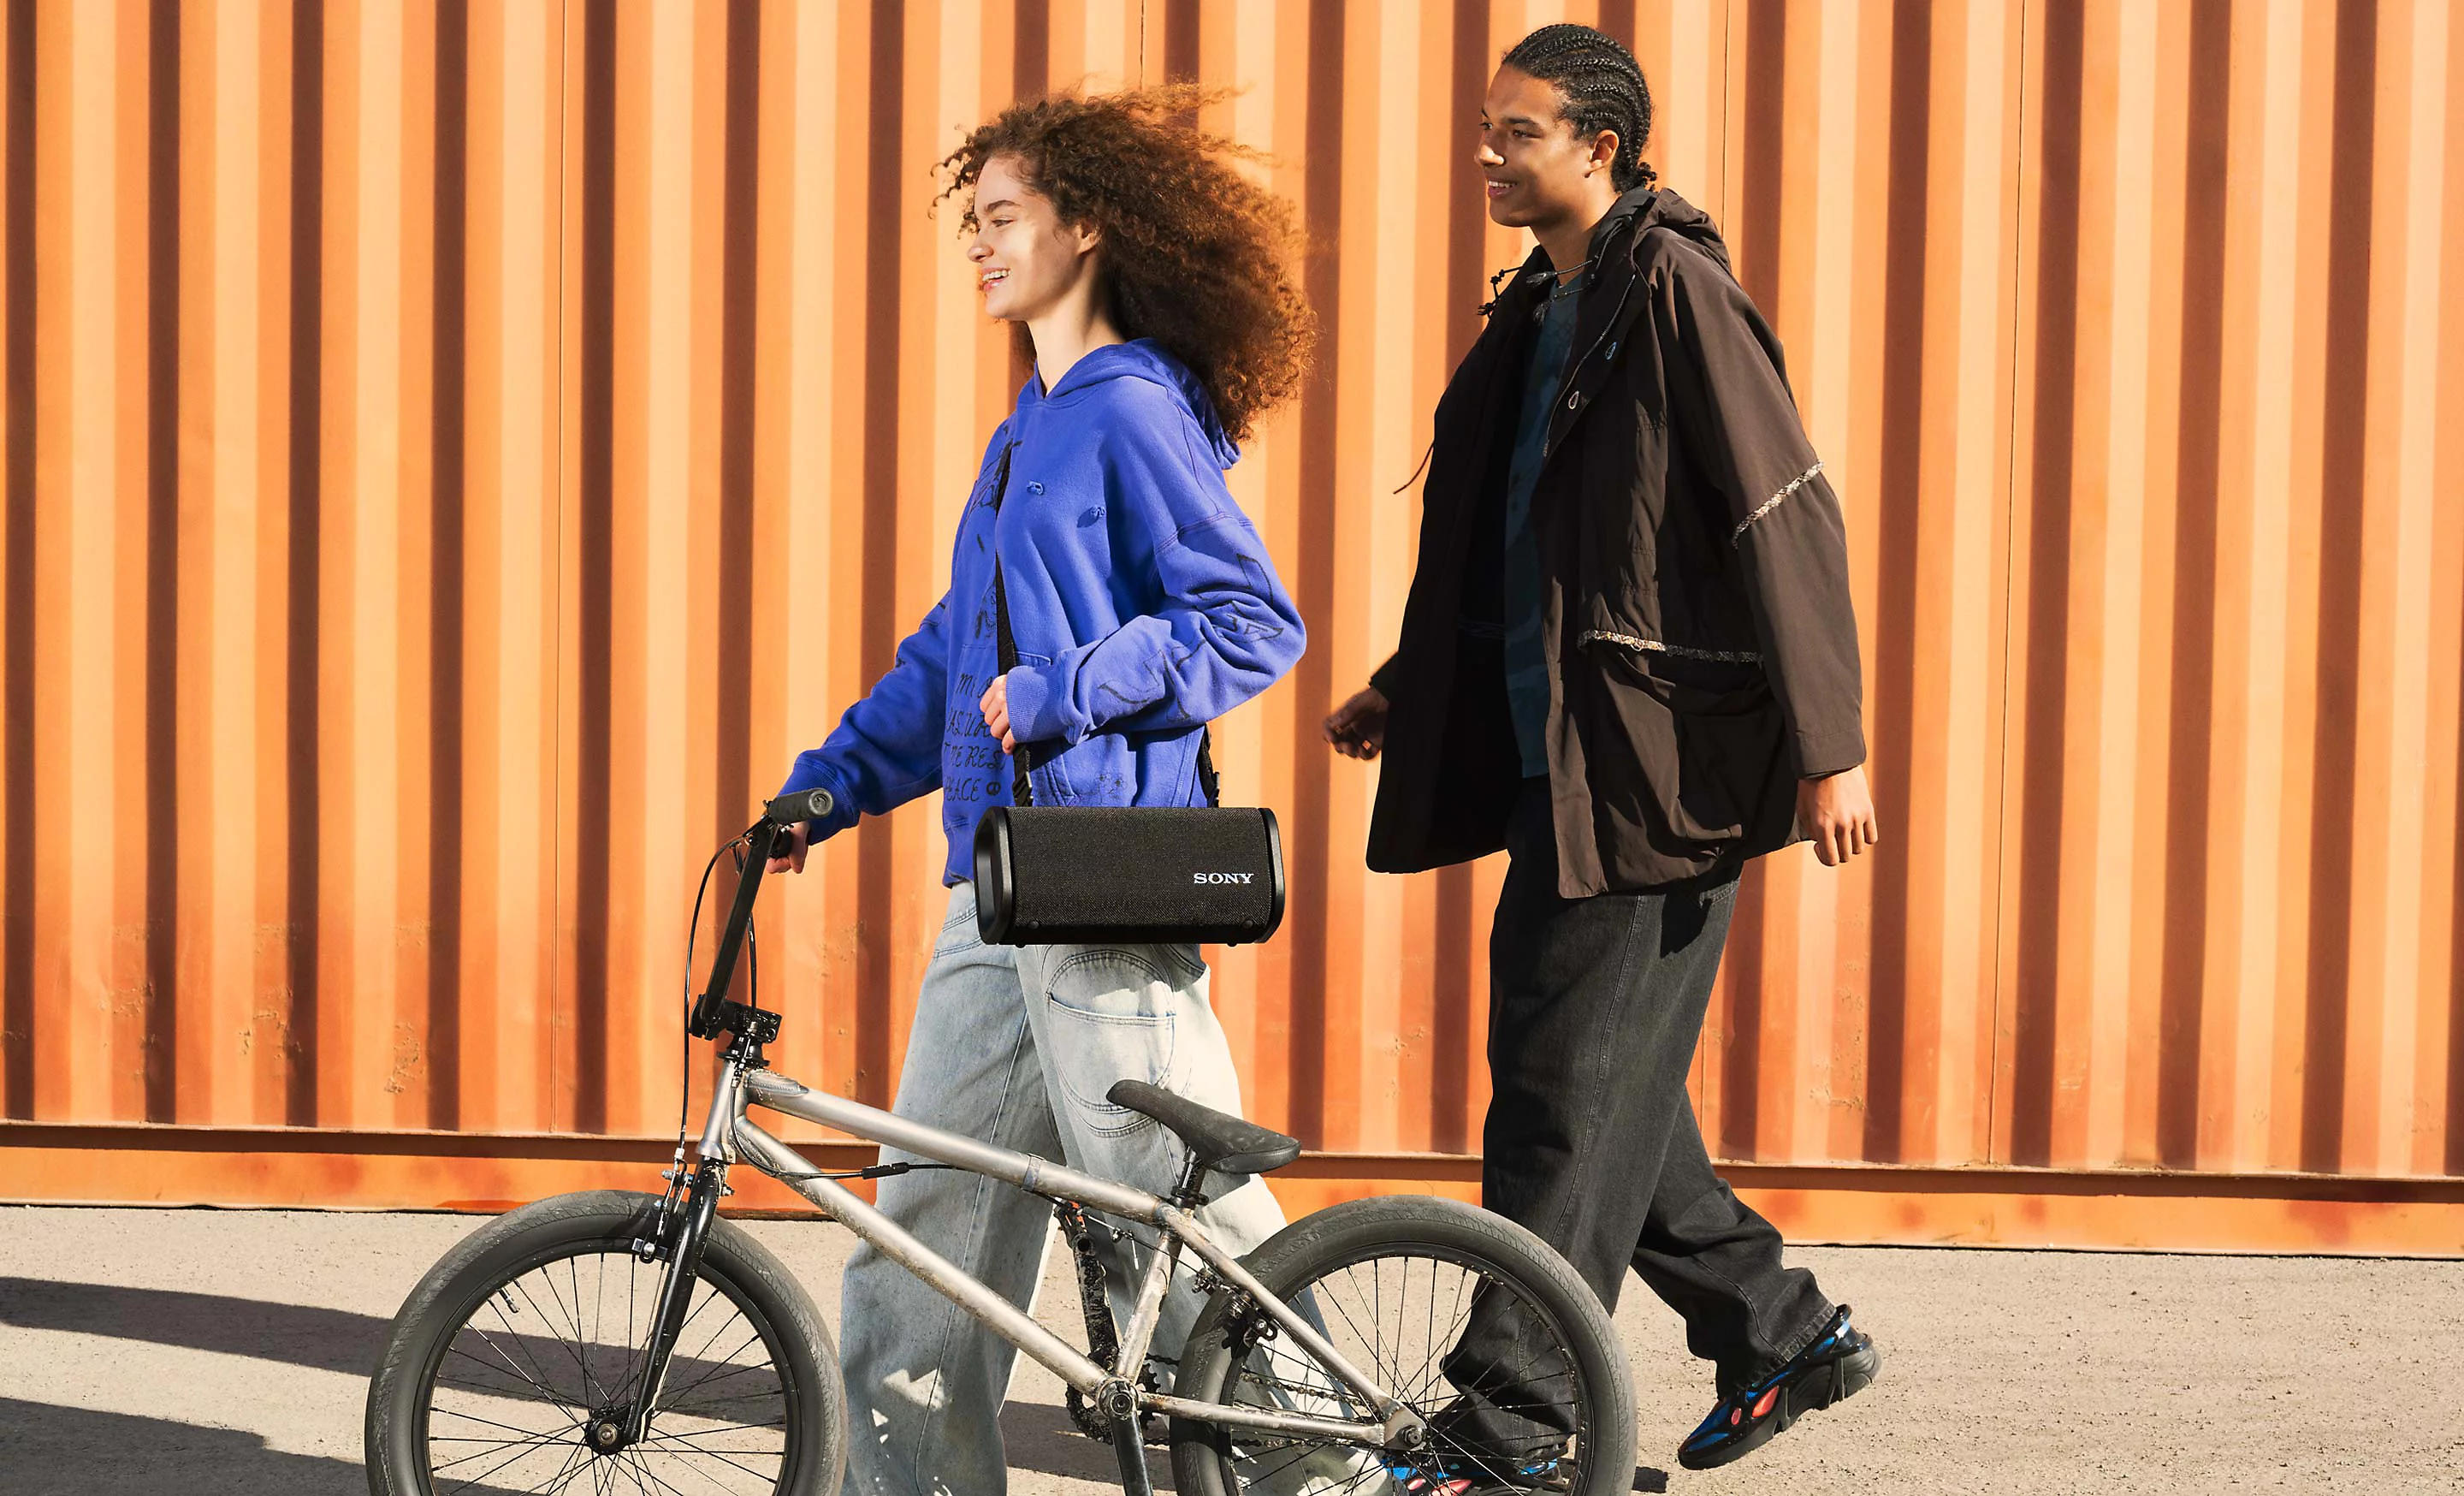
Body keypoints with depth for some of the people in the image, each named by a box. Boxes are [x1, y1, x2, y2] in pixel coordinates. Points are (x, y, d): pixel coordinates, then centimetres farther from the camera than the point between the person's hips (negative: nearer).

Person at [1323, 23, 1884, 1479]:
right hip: (1558, 759, 9)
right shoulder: (1540, 314, 16)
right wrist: (1404, 689, 26)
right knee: (1593, 1082, 12)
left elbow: (1790, 516, -16)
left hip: (1660, 760, -9)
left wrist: (1829, 747, -19)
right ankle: (1785, 1332, 24)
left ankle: (1509, 1423, 1)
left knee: (1573, 1090, -5)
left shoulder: (1674, 293, -12)